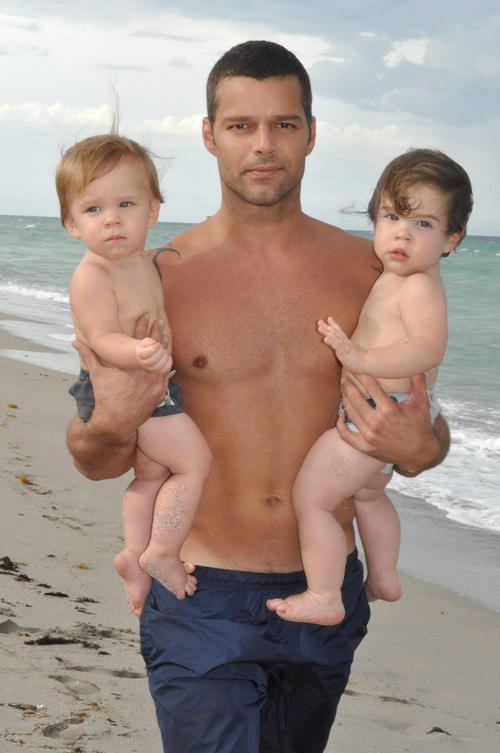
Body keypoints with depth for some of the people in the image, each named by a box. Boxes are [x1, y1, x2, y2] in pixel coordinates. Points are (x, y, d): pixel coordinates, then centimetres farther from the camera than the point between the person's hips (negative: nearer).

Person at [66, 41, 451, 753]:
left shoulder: (367, 270, 0)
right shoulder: (161, 276, -6)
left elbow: (424, 430, 8)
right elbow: (99, 462, -1)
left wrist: (420, 446, -15)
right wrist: (110, 426, -23)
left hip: (327, 594, 3)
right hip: (201, 604, -3)